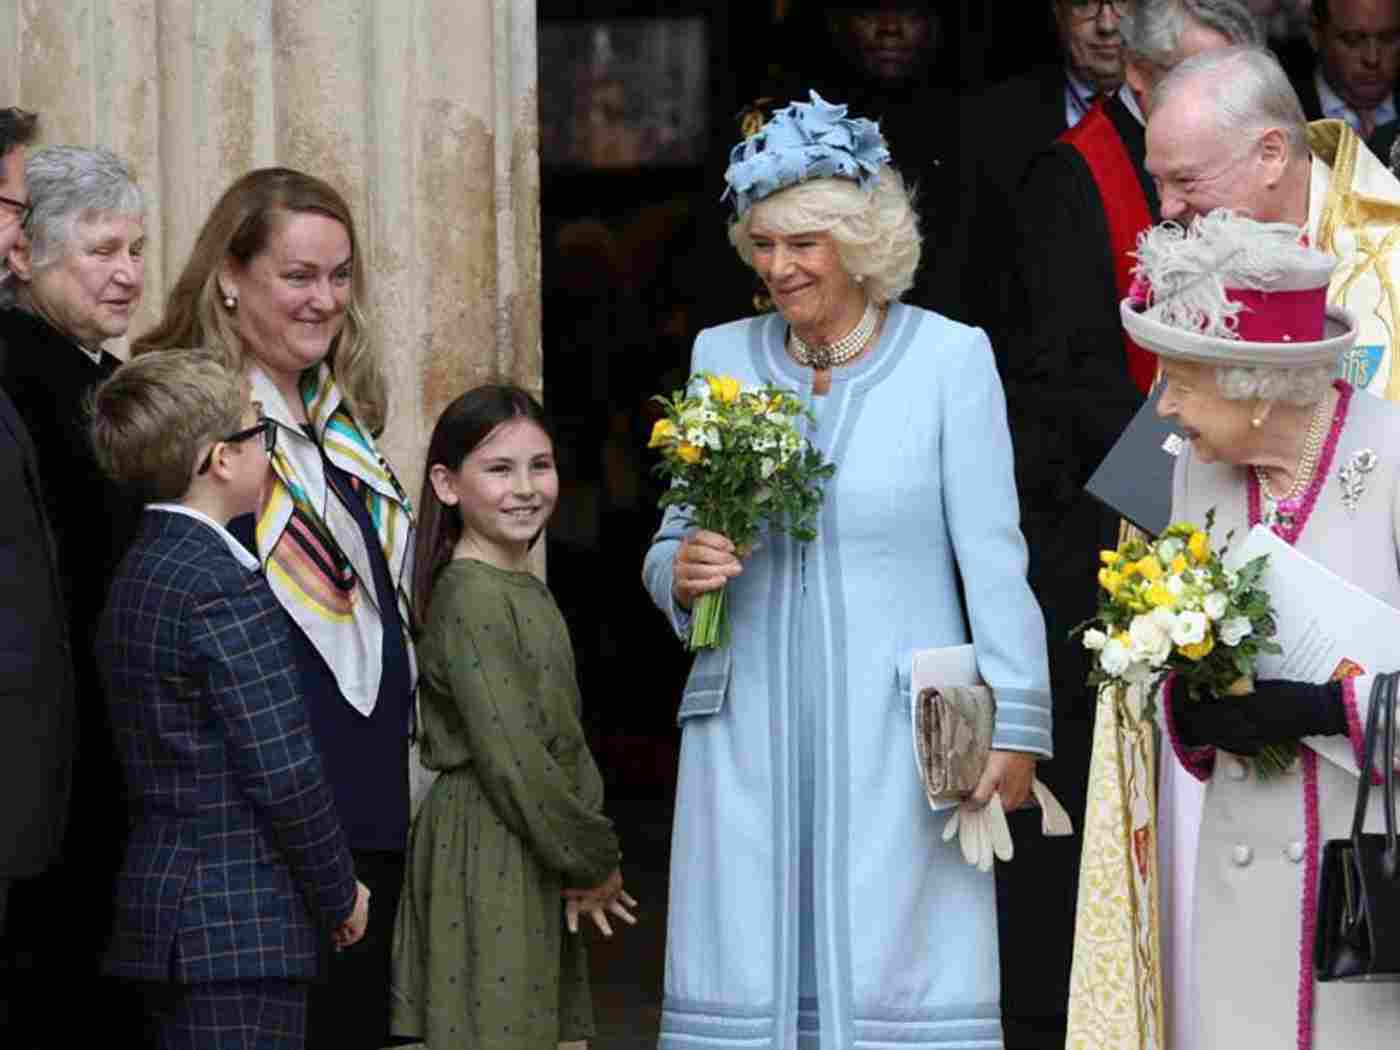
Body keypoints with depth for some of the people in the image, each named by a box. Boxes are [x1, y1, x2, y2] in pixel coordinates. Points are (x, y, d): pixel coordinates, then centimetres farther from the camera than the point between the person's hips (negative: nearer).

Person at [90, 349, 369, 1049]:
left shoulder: (137, 577, 13)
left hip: (165, 906, 9)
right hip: (240, 925, -9)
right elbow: (283, 771, -18)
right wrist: (339, 895, -4)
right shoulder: (226, 589, -16)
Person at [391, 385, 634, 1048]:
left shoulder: (526, 593, 14)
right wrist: (594, 863, -9)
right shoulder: (471, 598, -15)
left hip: (536, 865, 9)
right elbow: (511, 759, -19)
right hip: (487, 856, -9)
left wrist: (589, 857, 2)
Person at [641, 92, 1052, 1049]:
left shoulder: (949, 358, -1)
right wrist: (682, 574, -6)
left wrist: (1012, 728, -7)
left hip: (896, 743, -3)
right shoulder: (723, 359, 10)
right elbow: (668, 548, 17)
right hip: (749, 734, 3)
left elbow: (994, 558, -2)